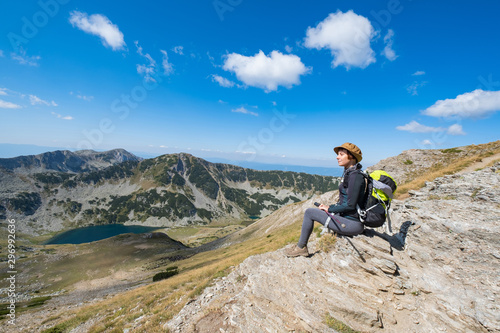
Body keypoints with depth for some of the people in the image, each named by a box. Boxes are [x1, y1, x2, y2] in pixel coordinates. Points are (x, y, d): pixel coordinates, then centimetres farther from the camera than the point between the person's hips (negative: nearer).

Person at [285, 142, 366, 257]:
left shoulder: (355, 176, -19)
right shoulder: (348, 173, 12)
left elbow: (350, 205, -22)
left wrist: (330, 209, -11)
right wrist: (328, 207, 7)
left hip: (352, 224, -10)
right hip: (348, 218, 10)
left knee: (309, 212, -8)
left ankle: (301, 248, 9)